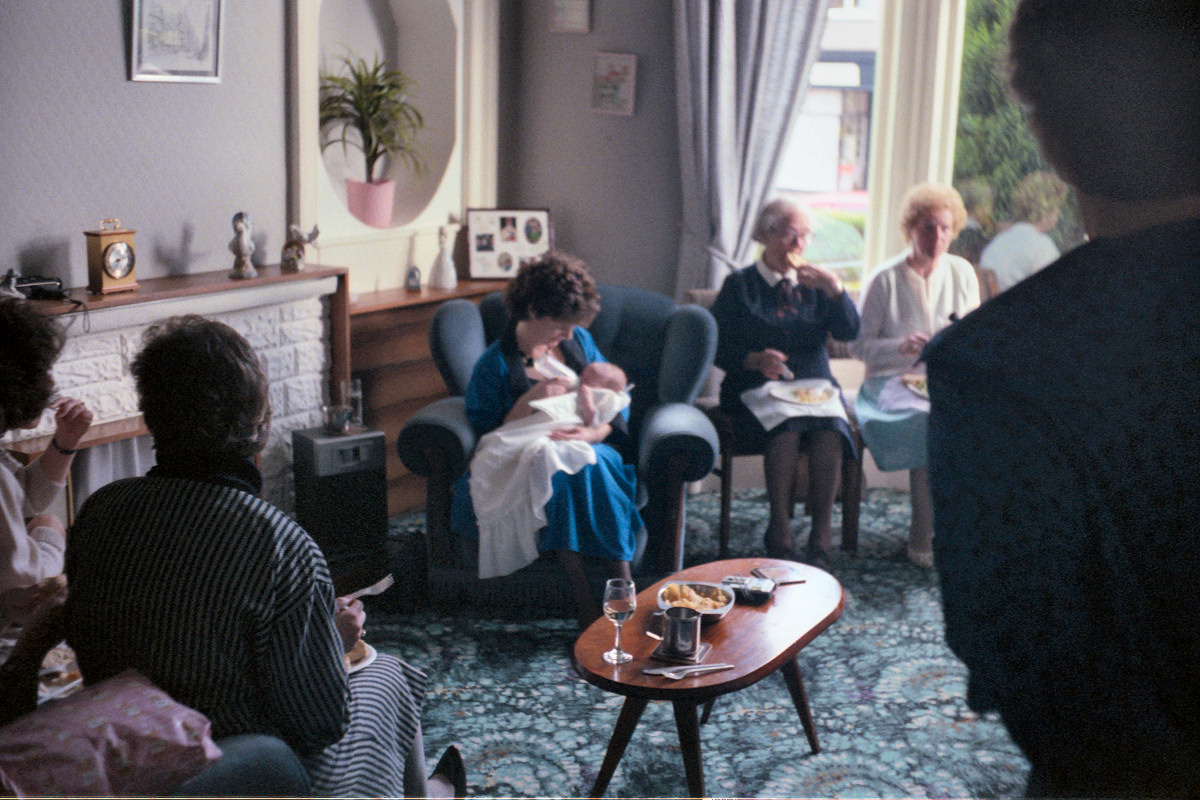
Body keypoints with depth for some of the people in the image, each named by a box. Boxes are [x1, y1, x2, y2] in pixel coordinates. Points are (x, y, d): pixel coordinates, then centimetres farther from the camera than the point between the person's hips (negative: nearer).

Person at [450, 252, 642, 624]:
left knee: (593, 465, -34)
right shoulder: (494, 365, -1)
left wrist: (591, 433, -13)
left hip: (588, 450, 3)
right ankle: (588, 608, -39)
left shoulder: (579, 342, 11)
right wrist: (529, 402, -18)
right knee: (555, 471, -38)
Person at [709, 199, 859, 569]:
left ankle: (820, 542, -27)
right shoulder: (740, 285, 9)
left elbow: (849, 332, 5)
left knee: (831, 430, -31)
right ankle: (780, 536, -29)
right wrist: (755, 360, -16)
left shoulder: (814, 283, 17)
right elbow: (719, 348, 3)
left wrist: (835, 289, -11)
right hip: (757, 389, -2)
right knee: (786, 427, -36)